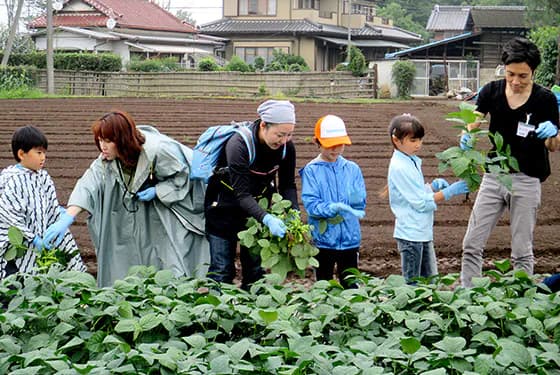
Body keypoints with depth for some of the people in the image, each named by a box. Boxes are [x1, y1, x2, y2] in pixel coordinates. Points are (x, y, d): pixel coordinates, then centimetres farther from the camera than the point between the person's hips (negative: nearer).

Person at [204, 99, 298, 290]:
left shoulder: (286, 147, -14)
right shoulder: (238, 144, -31)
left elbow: (287, 185, -5)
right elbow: (242, 194, -33)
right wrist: (267, 219, -46)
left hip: (258, 205, 5)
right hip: (225, 206, -5)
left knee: (255, 267, 5)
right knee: (222, 269, -2)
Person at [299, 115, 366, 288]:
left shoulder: (352, 168, 5)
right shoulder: (311, 170, -4)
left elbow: (360, 202, 0)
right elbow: (310, 204, -13)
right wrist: (334, 208, -27)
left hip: (350, 237, 2)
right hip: (324, 237, -2)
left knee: (350, 284, 10)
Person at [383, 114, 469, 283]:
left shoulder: (412, 161, 11)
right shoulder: (400, 167, -18)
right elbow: (421, 202, -19)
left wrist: (432, 186, 0)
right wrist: (450, 191, -18)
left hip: (423, 232, 9)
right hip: (411, 233, -9)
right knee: (412, 283, 0)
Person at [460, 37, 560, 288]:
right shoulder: (492, 91, 0)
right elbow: (473, 122, -1)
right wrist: (466, 137, -24)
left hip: (527, 180, -3)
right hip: (493, 176, 3)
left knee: (522, 252, 5)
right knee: (472, 245, 2)